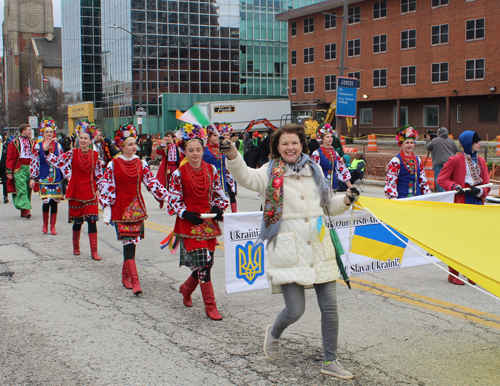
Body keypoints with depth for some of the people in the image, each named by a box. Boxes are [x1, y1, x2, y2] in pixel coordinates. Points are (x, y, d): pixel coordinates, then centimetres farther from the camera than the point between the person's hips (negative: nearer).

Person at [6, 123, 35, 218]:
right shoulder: (14, 143, 2)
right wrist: (9, 171, -7)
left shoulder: (32, 142, 13)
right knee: (22, 189, -13)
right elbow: (9, 158, 0)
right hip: (19, 168, -4)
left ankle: (23, 211, 13)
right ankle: (26, 209, -21)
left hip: (30, 168, 4)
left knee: (28, 189, 5)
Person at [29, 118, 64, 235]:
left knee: (54, 201, 2)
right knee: (46, 201, -10)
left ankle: (53, 226, 14)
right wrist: (32, 177, -3)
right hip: (44, 177, -2)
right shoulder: (38, 146, 0)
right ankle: (45, 223, 14)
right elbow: (34, 162, 1)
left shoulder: (58, 145, 6)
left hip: (56, 177, 2)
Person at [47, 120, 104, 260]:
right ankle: (76, 247, 31)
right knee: (77, 221, 9)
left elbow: (99, 174, 5)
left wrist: (97, 190, 3)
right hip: (75, 192, 0)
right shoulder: (72, 154, -3)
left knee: (92, 220, -7)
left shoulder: (95, 155, 0)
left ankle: (94, 251, -2)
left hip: (90, 193, 0)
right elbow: (56, 161, -7)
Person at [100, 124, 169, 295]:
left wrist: (167, 196, -1)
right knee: (128, 243, -10)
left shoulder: (141, 164, 6)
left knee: (133, 242, 8)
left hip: (137, 208, 4)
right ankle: (134, 281, -13)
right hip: (120, 209, -4)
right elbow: (106, 188, -2)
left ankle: (125, 275, 26)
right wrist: (106, 210, -5)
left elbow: (152, 183, 8)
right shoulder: (113, 165, -4)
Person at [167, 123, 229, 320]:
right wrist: (187, 214, -17)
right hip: (189, 223, -4)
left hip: (209, 222, 5)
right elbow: (174, 200, -3)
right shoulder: (179, 174, -6)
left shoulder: (211, 170, 4)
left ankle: (186, 288, 37)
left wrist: (218, 208, -4)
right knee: (202, 263, -11)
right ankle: (210, 306, -2)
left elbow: (218, 193, 14)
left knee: (207, 263, 8)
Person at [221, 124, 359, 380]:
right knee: (295, 310, -6)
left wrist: (347, 200, 5)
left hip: (319, 247, 5)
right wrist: (232, 156, -40)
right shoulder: (270, 173, -1)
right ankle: (274, 333, 30)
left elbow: (329, 205, 24)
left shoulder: (313, 170, 14)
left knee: (329, 306, 5)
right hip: (288, 251, -4)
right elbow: (246, 177, -22)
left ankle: (330, 361, 23)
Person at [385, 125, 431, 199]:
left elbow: (423, 180, 20)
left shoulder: (417, 160, 14)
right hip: (401, 197, -6)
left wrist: (427, 194, 15)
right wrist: (393, 197, -15)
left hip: (417, 197, 6)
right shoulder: (396, 161, -5)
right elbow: (390, 181, -8)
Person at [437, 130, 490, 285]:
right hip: (460, 203, -5)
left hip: (477, 204, 6)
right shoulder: (456, 160, -6)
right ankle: (453, 274, 7)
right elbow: (442, 179, -2)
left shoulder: (481, 161, 11)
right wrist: (454, 187, -18)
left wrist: (479, 191, -9)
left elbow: (487, 185, 12)